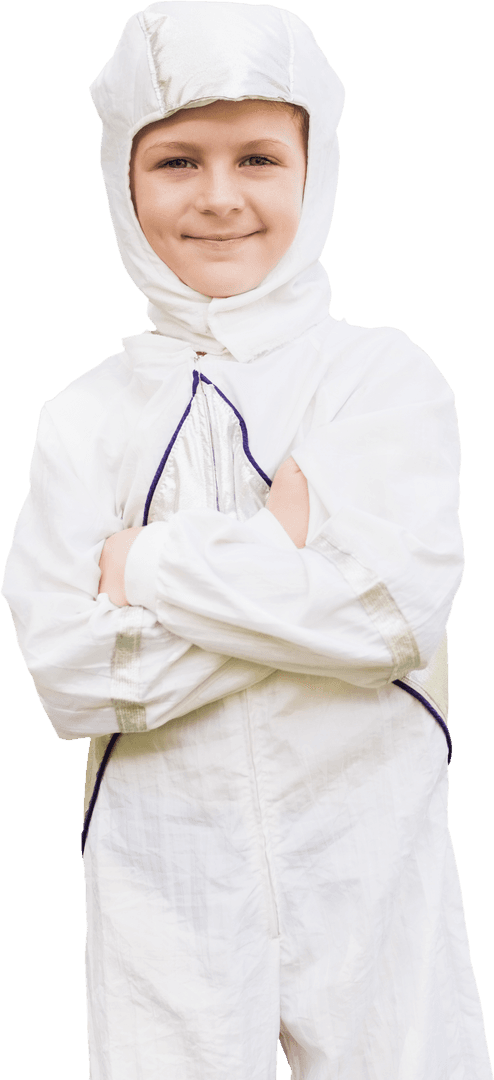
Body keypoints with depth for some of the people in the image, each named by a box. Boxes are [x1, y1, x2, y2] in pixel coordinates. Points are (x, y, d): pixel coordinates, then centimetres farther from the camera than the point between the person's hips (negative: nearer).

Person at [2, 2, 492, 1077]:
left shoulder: (389, 377, -2)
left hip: (369, 860, 0)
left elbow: (394, 606, -17)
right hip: (165, 877, 1)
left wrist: (142, 564, -12)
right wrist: (278, 552, -15)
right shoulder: (88, 415, 0)